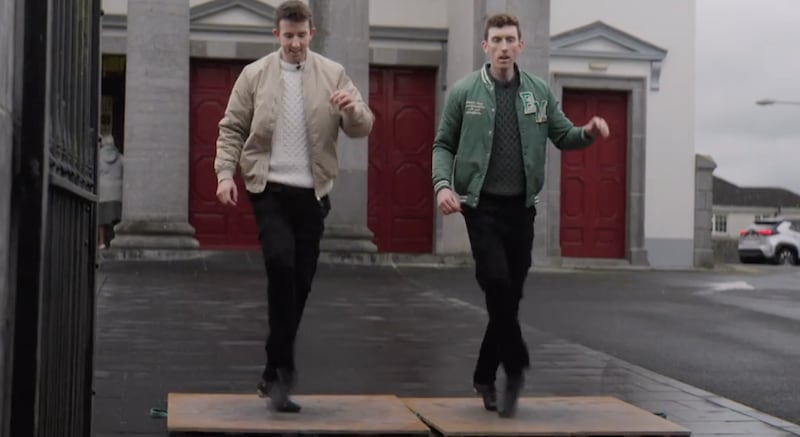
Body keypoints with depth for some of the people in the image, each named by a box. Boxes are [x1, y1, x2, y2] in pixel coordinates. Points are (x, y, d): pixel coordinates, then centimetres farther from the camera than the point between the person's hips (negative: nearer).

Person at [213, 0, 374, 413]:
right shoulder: (254, 74, 4)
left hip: (312, 193, 2)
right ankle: (283, 369, -15)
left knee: (300, 282, 6)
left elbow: (363, 127, 2)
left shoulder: (333, 74, 5)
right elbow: (231, 128, 7)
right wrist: (225, 172, -6)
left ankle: (274, 373, 21)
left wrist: (353, 109, -19)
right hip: (270, 188, -2)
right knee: (280, 264, -22)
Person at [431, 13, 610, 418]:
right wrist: (443, 184, -12)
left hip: (521, 206, 3)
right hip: (481, 205, -3)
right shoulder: (464, 92, 0)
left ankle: (485, 377, 22)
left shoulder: (539, 92, 6)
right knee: (497, 282, -20)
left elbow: (564, 136, 10)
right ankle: (515, 367, -4)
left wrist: (588, 133, -12)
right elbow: (443, 145, 4)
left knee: (510, 294, 6)